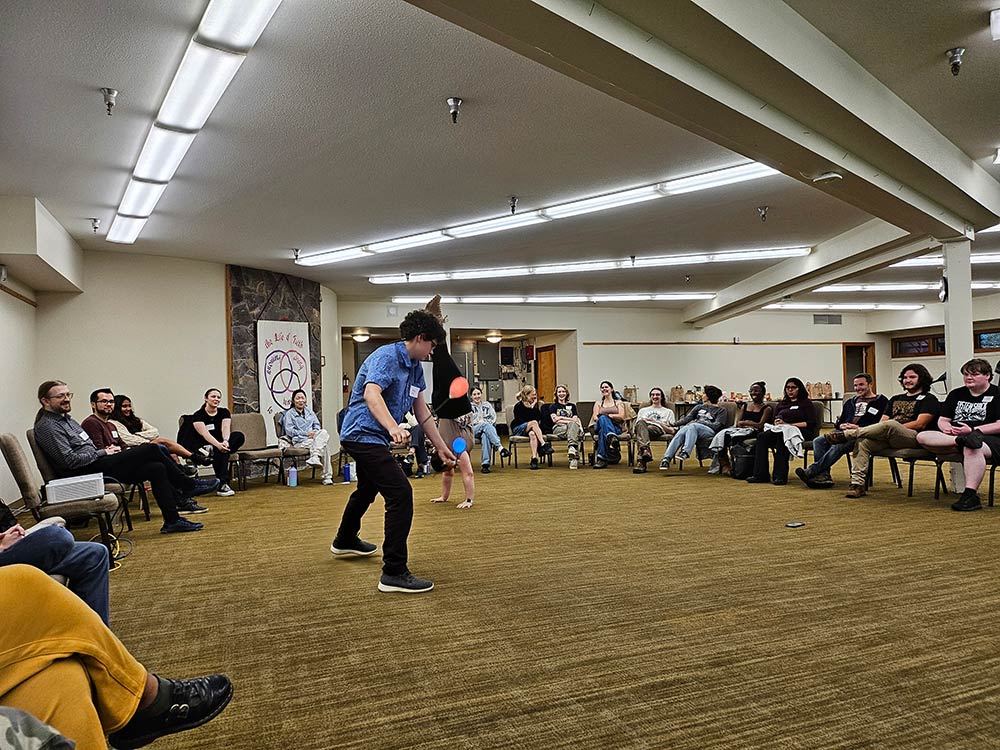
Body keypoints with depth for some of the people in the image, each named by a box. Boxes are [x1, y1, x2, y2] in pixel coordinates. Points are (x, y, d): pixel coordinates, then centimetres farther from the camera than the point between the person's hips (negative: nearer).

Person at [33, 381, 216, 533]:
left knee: (156, 468, -6)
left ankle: (172, 520, -4)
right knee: (151, 450, -17)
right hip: (85, 473, -10)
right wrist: (103, 453, -9)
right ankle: (189, 485, -3)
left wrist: (107, 451, 8)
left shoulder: (66, 419, 21)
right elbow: (70, 460, -19)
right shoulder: (47, 427, -10)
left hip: (96, 464, 10)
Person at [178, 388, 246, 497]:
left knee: (239, 437, -22)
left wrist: (225, 441, -38)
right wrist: (218, 445, -44)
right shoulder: (198, 415, -8)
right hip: (200, 446, -4)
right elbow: (204, 433, -25)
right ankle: (222, 485, -39)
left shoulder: (224, 412, 4)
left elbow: (225, 428, -14)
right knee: (220, 451, -36)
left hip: (219, 442, 4)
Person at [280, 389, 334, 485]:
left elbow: (317, 425, 20)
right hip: (299, 441, -5)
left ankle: (314, 457, -40)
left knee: (324, 432, -33)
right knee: (324, 447, -31)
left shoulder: (309, 411, 26)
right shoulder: (289, 414, 10)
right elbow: (289, 431, -2)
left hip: (314, 438, 5)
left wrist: (315, 432, -5)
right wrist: (306, 433, -12)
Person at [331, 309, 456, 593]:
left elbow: (421, 410, 14)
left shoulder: (415, 367, 9)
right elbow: (371, 394, -36)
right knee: (401, 494, -19)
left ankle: (345, 541, 57)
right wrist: (393, 428, -50)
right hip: (363, 434, -11)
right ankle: (394, 572, -15)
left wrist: (441, 447, 13)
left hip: (372, 438, 11)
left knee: (368, 489, 31)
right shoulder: (386, 356, -19)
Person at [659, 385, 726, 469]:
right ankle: (666, 458, -51)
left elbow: (716, 426, 1)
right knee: (680, 432, -33)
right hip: (693, 428, 4)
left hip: (709, 431, -4)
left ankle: (685, 452, -58)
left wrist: (701, 422, -10)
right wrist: (674, 424, 2)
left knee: (692, 426, -39)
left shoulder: (721, 410, 16)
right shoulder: (699, 407, 31)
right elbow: (687, 418, 18)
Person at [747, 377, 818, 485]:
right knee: (762, 436, -27)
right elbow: (775, 419, 23)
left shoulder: (806, 403, 12)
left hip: (800, 432, -5)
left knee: (782, 437, -39)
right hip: (779, 430, 5)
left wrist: (788, 424, -7)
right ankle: (760, 474, -33)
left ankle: (780, 475, -42)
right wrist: (777, 422, -2)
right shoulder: (781, 404, 29)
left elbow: (811, 423, -1)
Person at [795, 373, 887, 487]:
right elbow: (839, 422, 30)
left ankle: (811, 472, -38)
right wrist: (841, 426, 5)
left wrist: (859, 427, -15)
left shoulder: (881, 401, 10)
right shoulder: (850, 402, 31)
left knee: (838, 446, -35)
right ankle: (823, 475, -32)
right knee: (818, 441, -21)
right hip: (844, 432, 7)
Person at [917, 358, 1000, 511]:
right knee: (922, 436, -20)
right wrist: (947, 428, -6)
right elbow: (942, 420, 18)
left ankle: (970, 495, -43)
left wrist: (972, 430, -19)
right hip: (953, 435, 6)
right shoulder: (956, 394, 21)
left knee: (971, 449, -42)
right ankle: (961, 441, -43)